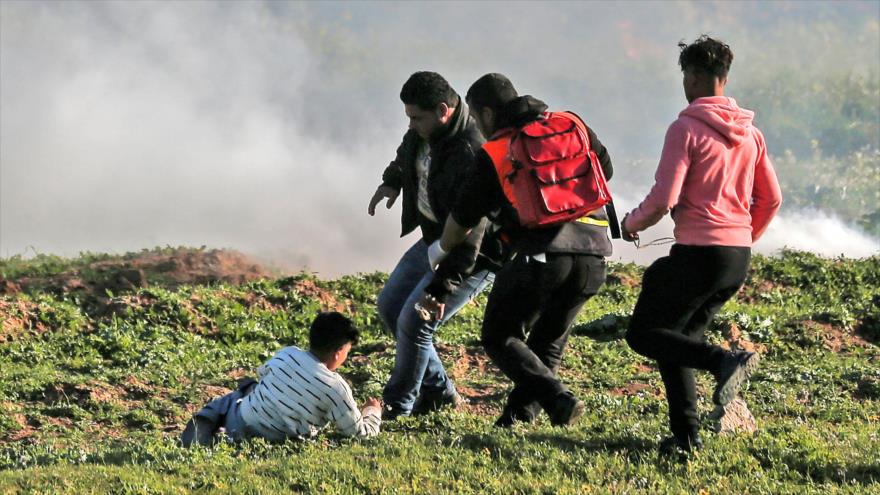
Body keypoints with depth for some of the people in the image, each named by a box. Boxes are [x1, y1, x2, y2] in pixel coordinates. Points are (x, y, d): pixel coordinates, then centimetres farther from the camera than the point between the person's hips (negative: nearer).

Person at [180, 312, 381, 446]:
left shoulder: (287, 354, -3)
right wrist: (373, 412, 16)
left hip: (238, 424, 4)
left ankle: (205, 421, 2)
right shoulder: (337, 390, -16)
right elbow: (361, 432, -6)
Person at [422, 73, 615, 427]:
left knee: (500, 338, 9)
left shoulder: (493, 154, 5)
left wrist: (439, 252, 33)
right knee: (549, 340, 22)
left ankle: (558, 399, -10)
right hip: (593, 254, 5)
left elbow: (461, 219, 14)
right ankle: (520, 414, 14)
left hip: (541, 255, -5)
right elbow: (604, 171, 30)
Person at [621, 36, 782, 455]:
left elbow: (663, 200, -15)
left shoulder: (686, 129, -10)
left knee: (643, 334, 4)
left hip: (698, 252, -7)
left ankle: (724, 361, -19)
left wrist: (632, 223, 5)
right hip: (738, 259, 7)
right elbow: (770, 199, 14)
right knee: (676, 338, 18)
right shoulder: (749, 133, 10)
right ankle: (685, 433, 8)